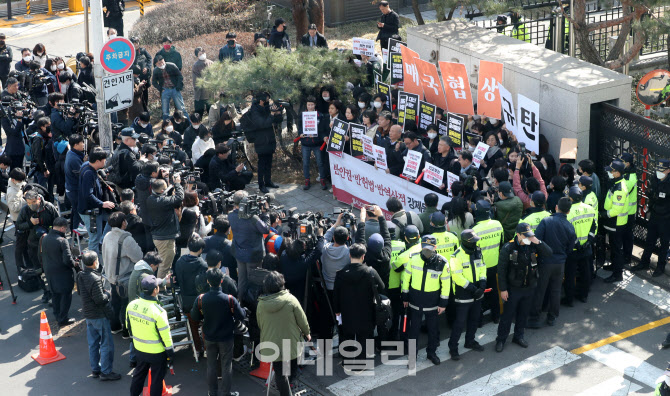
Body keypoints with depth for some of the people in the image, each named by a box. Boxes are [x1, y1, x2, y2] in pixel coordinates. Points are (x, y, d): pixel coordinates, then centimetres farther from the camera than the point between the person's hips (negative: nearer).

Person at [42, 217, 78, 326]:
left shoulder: (45, 239, -1)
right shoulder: (62, 241, -24)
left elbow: (42, 255, 11)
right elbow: (68, 260, -25)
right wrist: (74, 264, -6)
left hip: (49, 272, 7)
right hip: (63, 273, -7)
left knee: (55, 294, 21)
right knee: (66, 295, 6)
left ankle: (57, 315, 34)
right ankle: (63, 319, 9)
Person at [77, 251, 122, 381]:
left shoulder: (80, 276, 1)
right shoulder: (95, 279, -26)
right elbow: (100, 299, -25)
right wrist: (107, 294, -4)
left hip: (88, 314, 9)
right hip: (99, 315, -9)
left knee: (93, 343, 17)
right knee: (107, 343, 1)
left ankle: (95, 369, 26)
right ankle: (105, 372, 6)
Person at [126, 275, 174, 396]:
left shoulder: (131, 305, -10)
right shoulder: (158, 312, -29)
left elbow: (129, 327, 6)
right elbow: (165, 336, -20)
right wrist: (170, 353, -7)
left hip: (139, 349, 6)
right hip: (157, 353, -6)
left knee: (139, 374, 26)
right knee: (157, 378, 13)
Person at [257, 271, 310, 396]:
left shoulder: (261, 304, -9)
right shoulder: (290, 300, -17)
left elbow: (259, 325, 5)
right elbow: (302, 320, -9)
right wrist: (307, 333, 11)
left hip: (272, 345, 2)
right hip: (291, 344, -2)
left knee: (280, 373, 15)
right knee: (292, 370, 23)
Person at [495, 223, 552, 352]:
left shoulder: (533, 246, -2)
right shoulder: (508, 248, -15)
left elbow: (548, 253, -5)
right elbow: (501, 270, -11)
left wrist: (538, 242, -19)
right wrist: (503, 289, -12)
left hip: (529, 288, 4)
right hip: (513, 288, -4)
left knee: (523, 314, 17)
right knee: (507, 315, 4)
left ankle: (519, 336, 35)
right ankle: (500, 340, 17)